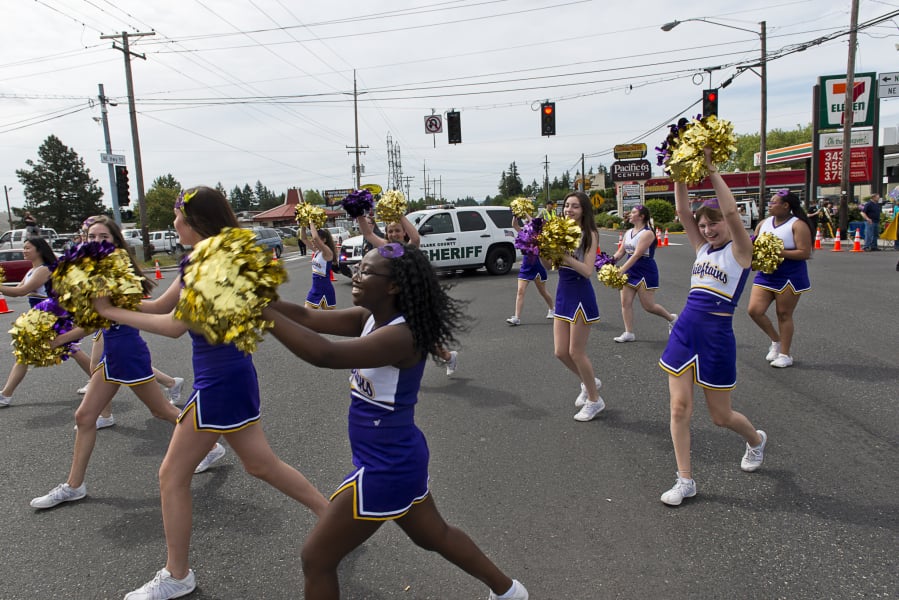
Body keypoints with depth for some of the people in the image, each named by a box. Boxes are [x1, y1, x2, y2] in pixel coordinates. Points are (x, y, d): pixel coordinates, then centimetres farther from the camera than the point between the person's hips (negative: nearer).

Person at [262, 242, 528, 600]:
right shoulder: (370, 318, -1)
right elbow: (307, 318, -6)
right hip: (398, 457, 9)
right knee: (434, 535, 29)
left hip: (385, 468, -9)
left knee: (316, 558, 7)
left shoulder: (400, 335, -27)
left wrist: (260, 311, -37)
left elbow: (325, 355, -40)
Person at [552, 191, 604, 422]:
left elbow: (588, 271, -20)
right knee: (561, 352, 9)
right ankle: (588, 382, 35)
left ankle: (594, 399, 19)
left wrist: (564, 255, -27)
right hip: (562, 293, 6)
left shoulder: (590, 234, -11)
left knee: (576, 352, 0)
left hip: (581, 295, -6)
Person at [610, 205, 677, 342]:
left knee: (648, 306, -1)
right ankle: (629, 333, 6)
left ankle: (671, 318, 25)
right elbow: (621, 252, 9)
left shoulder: (647, 233, -16)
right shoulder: (628, 233, 9)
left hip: (646, 272, -7)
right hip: (630, 271, 7)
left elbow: (637, 255, -24)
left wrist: (621, 270, -30)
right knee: (625, 302, 0)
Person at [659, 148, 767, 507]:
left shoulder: (740, 251, -6)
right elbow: (682, 211, 2)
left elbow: (731, 211, -22)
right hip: (684, 332, 5)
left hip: (717, 338, -5)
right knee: (680, 407, 1)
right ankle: (685, 481, 12)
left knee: (720, 416, 10)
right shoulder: (702, 248, 9)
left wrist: (711, 170, -21)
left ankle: (756, 440, 44)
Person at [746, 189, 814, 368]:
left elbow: (805, 253, -17)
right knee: (754, 310, -3)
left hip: (789, 277, -6)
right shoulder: (764, 224, 8)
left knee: (784, 315, 1)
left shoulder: (798, 225, -10)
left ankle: (785, 354, 14)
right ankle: (776, 340, 21)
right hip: (765, 275, 6)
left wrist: (778, 252, -23)